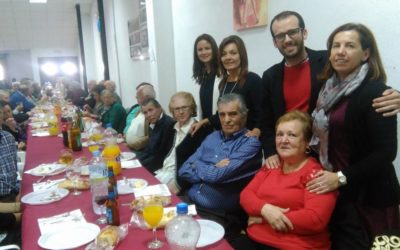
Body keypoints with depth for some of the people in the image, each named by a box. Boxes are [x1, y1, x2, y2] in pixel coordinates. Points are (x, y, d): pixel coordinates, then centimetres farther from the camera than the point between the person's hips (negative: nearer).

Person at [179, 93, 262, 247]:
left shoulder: (251, 143, -7)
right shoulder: (212, 137, 13)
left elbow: (219, 175, -18)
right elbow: (184, 171, 7)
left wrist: (198, 166, 1)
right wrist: (212, 169, -8)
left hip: (219, 217, -6)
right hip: (190, 204, 6)